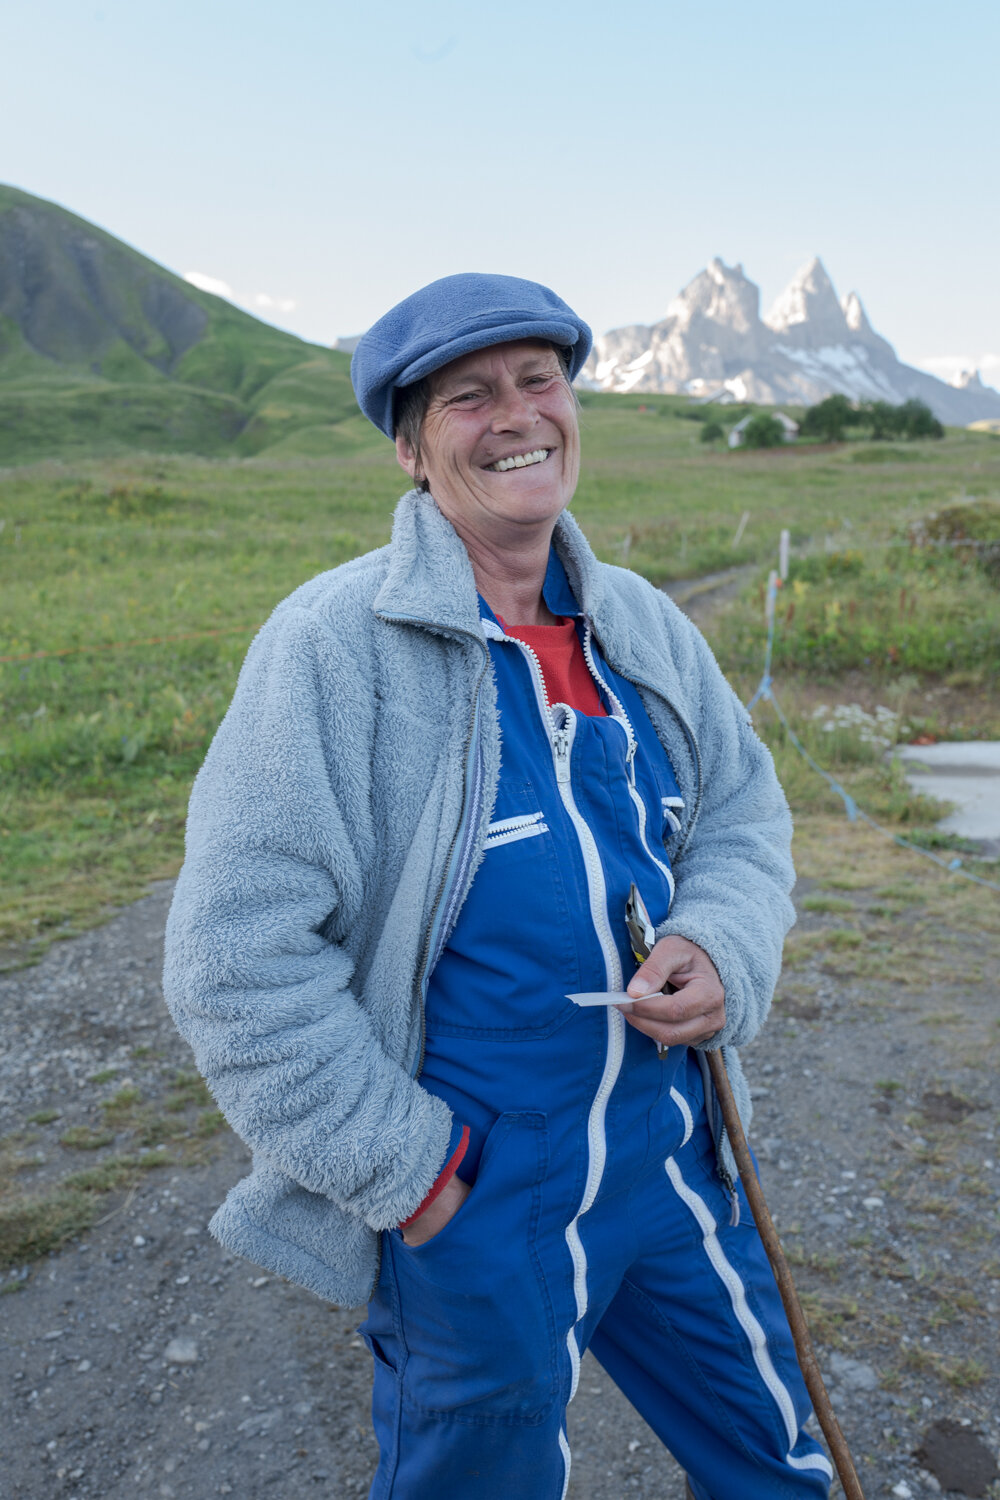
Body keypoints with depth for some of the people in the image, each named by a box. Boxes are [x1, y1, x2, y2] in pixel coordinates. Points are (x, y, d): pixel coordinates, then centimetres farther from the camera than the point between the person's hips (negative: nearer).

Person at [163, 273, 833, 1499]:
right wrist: (402, 1168, -14)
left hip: (671, 1156, 6)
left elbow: (744, 813, 10)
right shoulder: (333, 644, -17)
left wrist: (722, 950, -11)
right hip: (460, 1201, -5)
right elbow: (238, 959, -18)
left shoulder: (643, 626, 2)